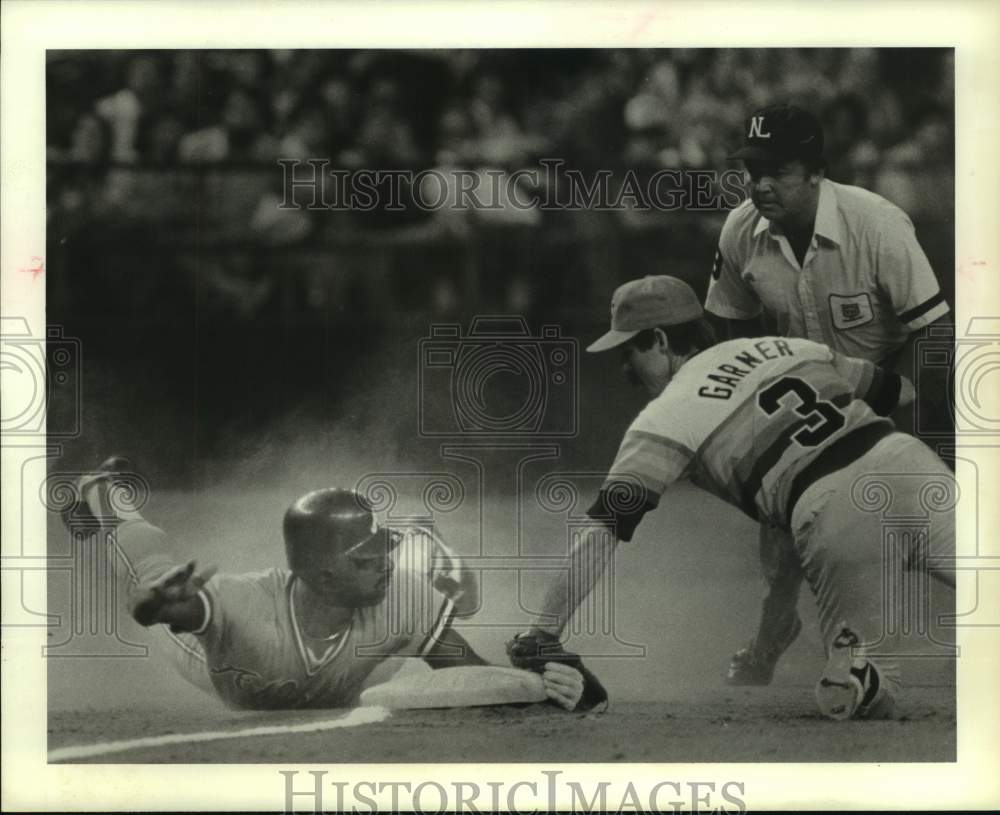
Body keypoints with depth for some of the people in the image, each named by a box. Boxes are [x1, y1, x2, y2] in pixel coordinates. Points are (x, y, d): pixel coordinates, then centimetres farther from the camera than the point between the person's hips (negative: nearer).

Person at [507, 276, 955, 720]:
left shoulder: (664, 419, 12)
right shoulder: (789, 347, 26)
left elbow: (602, 533, 5)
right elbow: (904, 390, 35)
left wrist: (541, 632, 8)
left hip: (833, 515, -4)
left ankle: (857, 673, -23)